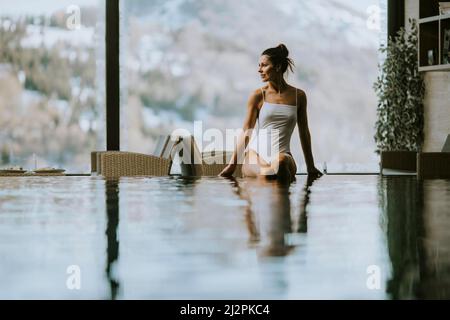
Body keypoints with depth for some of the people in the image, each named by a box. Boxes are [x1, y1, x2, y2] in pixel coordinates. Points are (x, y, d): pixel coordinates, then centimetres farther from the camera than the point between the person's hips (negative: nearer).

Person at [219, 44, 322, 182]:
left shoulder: (298, 96, 8)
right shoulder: (258, 96, 4)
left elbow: (304, 132, 16)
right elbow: (246, 132, 7)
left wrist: (311, 167, 20)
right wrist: (232, 164, 4)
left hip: (283, 154, 1)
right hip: (256, 153, -1)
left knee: (281, 162, -38)